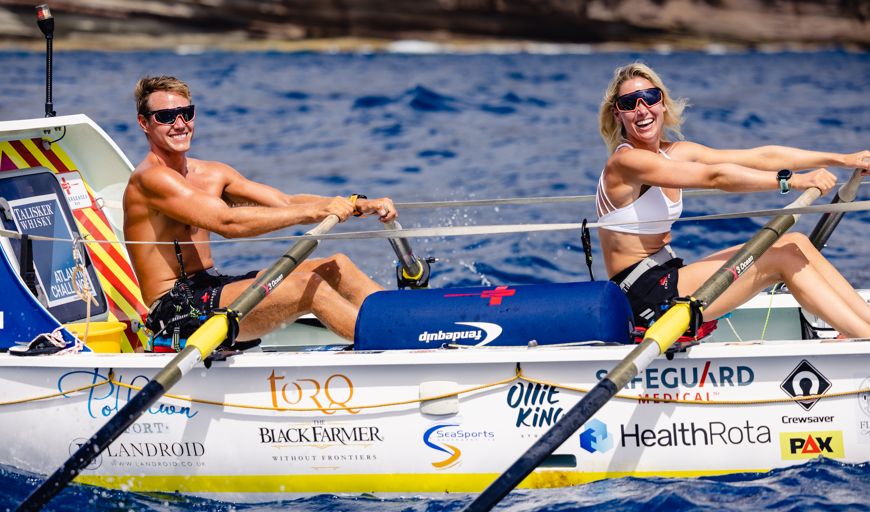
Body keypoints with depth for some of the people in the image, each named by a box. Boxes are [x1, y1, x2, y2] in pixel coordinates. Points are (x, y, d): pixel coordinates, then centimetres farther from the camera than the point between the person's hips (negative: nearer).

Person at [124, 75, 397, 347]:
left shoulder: (212, 174, 15)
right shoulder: (150, 179, -13)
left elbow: (286, 203, 7)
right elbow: (227, 222, -24)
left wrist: (359, 205, -6)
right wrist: (313, 211, -26)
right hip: (176, 310, -9)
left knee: (336, 266, -1)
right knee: (307, 286, -23)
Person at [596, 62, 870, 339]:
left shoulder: (673, 152, 10)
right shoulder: (625, 162, -15)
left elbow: (761, 156, 6)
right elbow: (715, 176, -24)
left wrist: (843, 159, 4)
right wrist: (792, 180, -27)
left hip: (666, 279, 9)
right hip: (646, 297, -9)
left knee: (796, 243, 0)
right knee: (783, 256, -11)